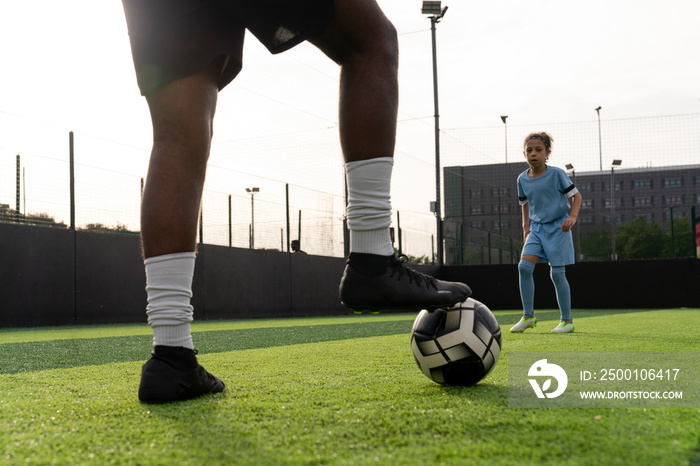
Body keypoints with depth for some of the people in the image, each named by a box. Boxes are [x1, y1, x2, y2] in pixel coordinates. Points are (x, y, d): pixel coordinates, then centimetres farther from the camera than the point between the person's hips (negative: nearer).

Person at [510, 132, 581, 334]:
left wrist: (572, 217, -19)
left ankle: (567, 320, 8)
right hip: (536, 227, 4)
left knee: (557, 273, -5)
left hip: (557, 227, -4)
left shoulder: (556, 174, -9)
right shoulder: (522, 179, 4)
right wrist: (526, 226, 14)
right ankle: (528, 316, -4)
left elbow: (576, 196, -4)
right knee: (524, 266, -14)